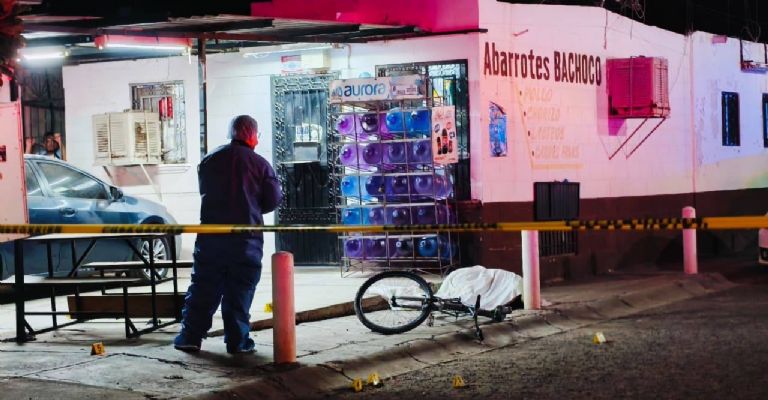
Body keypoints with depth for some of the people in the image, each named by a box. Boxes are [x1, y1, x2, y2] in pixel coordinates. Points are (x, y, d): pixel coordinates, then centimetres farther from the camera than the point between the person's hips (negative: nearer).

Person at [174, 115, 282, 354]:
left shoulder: (209, 160, 6)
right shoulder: (260, 164, -5)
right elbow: (273, 200, -2)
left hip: (211, 234, 3)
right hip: (247, 236, -3)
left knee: (203, 287, 9)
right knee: (240, 290, 5)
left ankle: (190, 337, 9)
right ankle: (237, 341, 5)